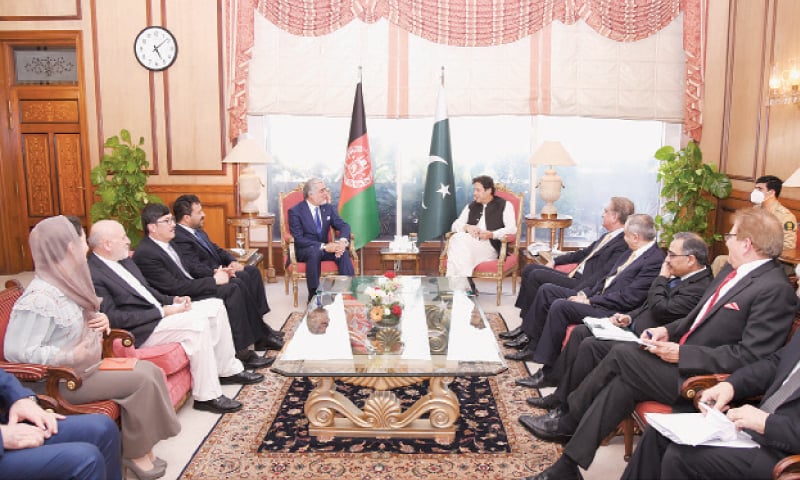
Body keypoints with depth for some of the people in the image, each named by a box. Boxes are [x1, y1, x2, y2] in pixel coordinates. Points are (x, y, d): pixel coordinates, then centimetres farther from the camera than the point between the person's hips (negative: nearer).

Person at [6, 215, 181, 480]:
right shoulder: (39, 298, -24)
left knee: (150, 370, -5)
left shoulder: (67, 282, 3)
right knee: (142, 381, -17)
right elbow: (16, 352, -25)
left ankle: (142, 447, 1)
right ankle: (135, 454, 0)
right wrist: (72, 356, -31)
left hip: (86, 366, 9)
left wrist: (100, 319, -1)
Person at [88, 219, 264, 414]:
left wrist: (173, 300, 3)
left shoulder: (124, 260, 13)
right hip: (139, 332, -10)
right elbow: (112, 318, -22)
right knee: (197, 322, -28)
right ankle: (206, 396, -20)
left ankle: (228, 369, 11)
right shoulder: (92, 275, -17)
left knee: (215, 305, 2)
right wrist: (162, 312, -20)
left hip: (158, 312, 10)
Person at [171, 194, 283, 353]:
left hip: (219, 270, 11)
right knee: (239, 282, -28)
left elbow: (216, 249, 19)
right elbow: (194, 268, -25)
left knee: (252, 271, 0)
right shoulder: (179, 238, -17)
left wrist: (233, 262, 1)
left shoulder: (198, 231, 16)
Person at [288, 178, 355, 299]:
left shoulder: (328, 208, 5)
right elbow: (298, 239, -19)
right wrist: (324, 246, -29)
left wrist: (343, 241, -26)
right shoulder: (295, 211, -11)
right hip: (303, 251, -4)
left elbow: (343, 225, -1)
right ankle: (314, 295, -33)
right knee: (314, 252, -38)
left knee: (343, 252, -25)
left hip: (324, 248, 4)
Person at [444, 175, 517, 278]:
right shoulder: (471, 206, 27)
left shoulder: (504, 205, 13)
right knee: (456, 238, -33)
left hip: (490, 246, -4)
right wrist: (466, 227, -4)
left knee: (462, 241, -34)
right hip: (469, 243, 4)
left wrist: (492, 234, -17)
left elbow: (512, 229, 0)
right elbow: (455, 225, 20)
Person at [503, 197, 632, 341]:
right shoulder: (608, 236, 16)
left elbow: (602, 275, -22)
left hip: (583, 284, -10)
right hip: (574, 276, 10)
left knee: (536, 275, -19)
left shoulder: (623, 244, -14)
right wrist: (555, 261, 19)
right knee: (529, 269, 3)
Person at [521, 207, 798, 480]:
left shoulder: (776, 290, -15)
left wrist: (681, 354, -20)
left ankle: (566, 421, -1)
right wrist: (669, 331, 2)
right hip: (683, 358, 8)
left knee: (622, 355, -18)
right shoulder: (732, 271, 12)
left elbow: (749, 357, -20)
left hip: (702, 378, -8)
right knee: (623, 384, -12)